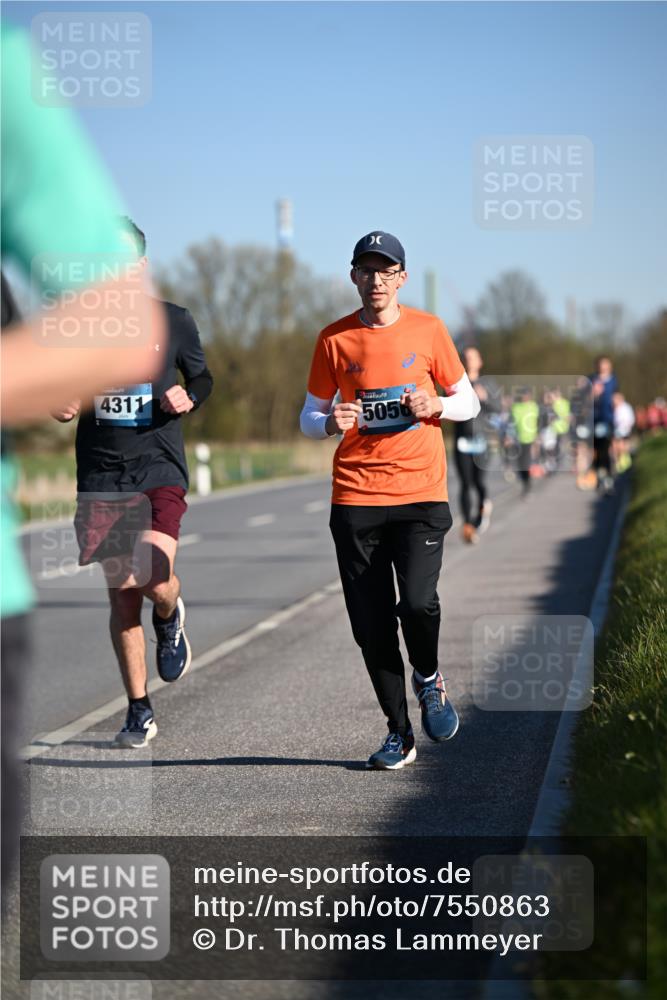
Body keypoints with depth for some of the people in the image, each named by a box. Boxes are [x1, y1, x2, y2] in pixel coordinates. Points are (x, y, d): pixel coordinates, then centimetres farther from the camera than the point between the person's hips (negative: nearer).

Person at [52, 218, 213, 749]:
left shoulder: (174, 322, 3)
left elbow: (203, 378, 16)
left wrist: (187, 399, -6)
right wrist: (62, 406, -7)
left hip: (160, 470, -2)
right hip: (101, 479, 2)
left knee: (151, 578, -23)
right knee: (121, 597, 3)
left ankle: (170, 616, 14)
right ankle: (140, 710, 16)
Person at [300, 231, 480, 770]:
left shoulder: (428, 330, 4)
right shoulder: (334, 339, 5)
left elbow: (469, 402, 12)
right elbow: (309, 416, 12)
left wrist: (437, 405, -10)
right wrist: (331, 423, -11)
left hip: (421, 492, -1)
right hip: (355, 497, 1)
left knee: (418, 601, -19)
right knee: (371, 623, 1)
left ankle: (429, 678, 14)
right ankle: (399, 732, 16)